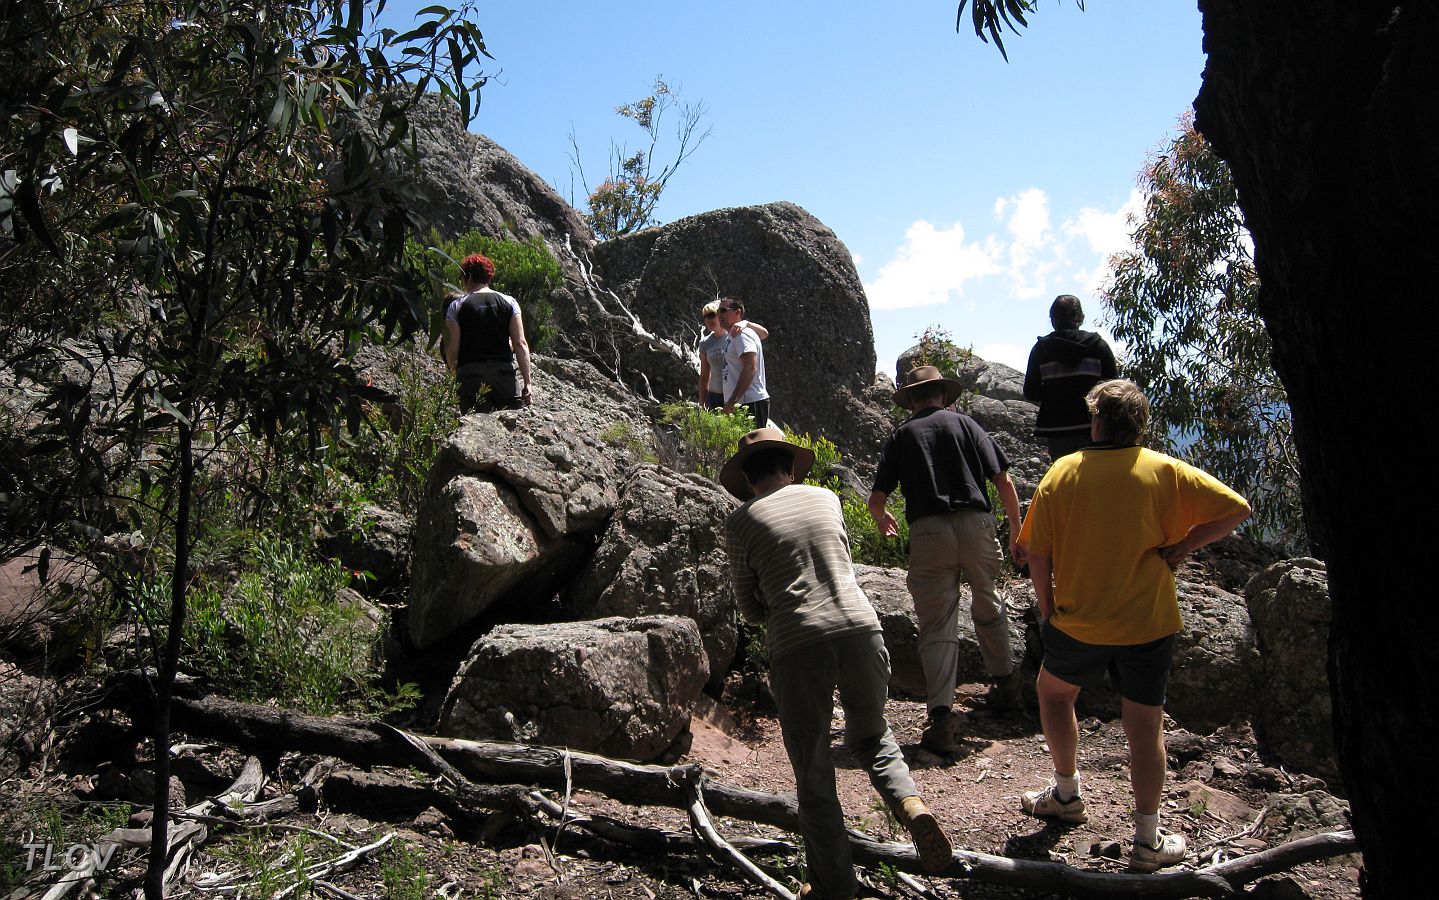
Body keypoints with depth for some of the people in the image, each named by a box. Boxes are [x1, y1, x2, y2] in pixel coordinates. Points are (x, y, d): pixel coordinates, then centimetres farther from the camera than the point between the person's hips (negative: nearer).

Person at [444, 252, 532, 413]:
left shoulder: (456, 306, 3)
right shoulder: (508, 302, 7)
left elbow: (452, 349, -2)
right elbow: (520, 344, -1)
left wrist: (453, 375, 14)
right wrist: (527, 382, 0)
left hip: (470, 374, -1)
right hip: (504, 372, 1)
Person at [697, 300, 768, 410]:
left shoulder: (735, 334, -1)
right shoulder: (705, 343, 9)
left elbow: (764, 333, -16)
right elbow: (704, 377, 13)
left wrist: (746, 323, -33)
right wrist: (702, 405, 11)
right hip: (715, 398, 3)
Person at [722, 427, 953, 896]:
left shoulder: (741, 521, 4)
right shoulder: (826, 497, 13)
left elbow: (749, 605, 11)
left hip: (796, 646, -3)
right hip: (860, 628, 3)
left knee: (813, 771, 10)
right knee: (871, 735, 25)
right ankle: (911, 804, -1)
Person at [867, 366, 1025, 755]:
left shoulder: (901, 435, 12)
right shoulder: (964, 423, 11)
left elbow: (876, 499, 8)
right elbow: (1003, 481, 4)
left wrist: (882, 519, 31)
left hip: (928, 531, -1)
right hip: (976, 524, 1)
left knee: (937, 626, 1)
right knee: (988, 607, 23)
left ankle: (941, 717, -10)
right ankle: (1006, 685, 38)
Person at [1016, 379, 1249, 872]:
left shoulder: (1062, 472, -4)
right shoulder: (1164, 471, -4)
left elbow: (1038, 555, -5)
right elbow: (1235, 508, -7)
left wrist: (1047, 610, 8)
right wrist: (1180, 548, -2)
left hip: (1078, 623, 0)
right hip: (1148, 624, 0)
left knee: (1053, 691, 25)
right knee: (1145, 724, 10)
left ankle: (1067, 793, 34)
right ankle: (1148, 840, 15)